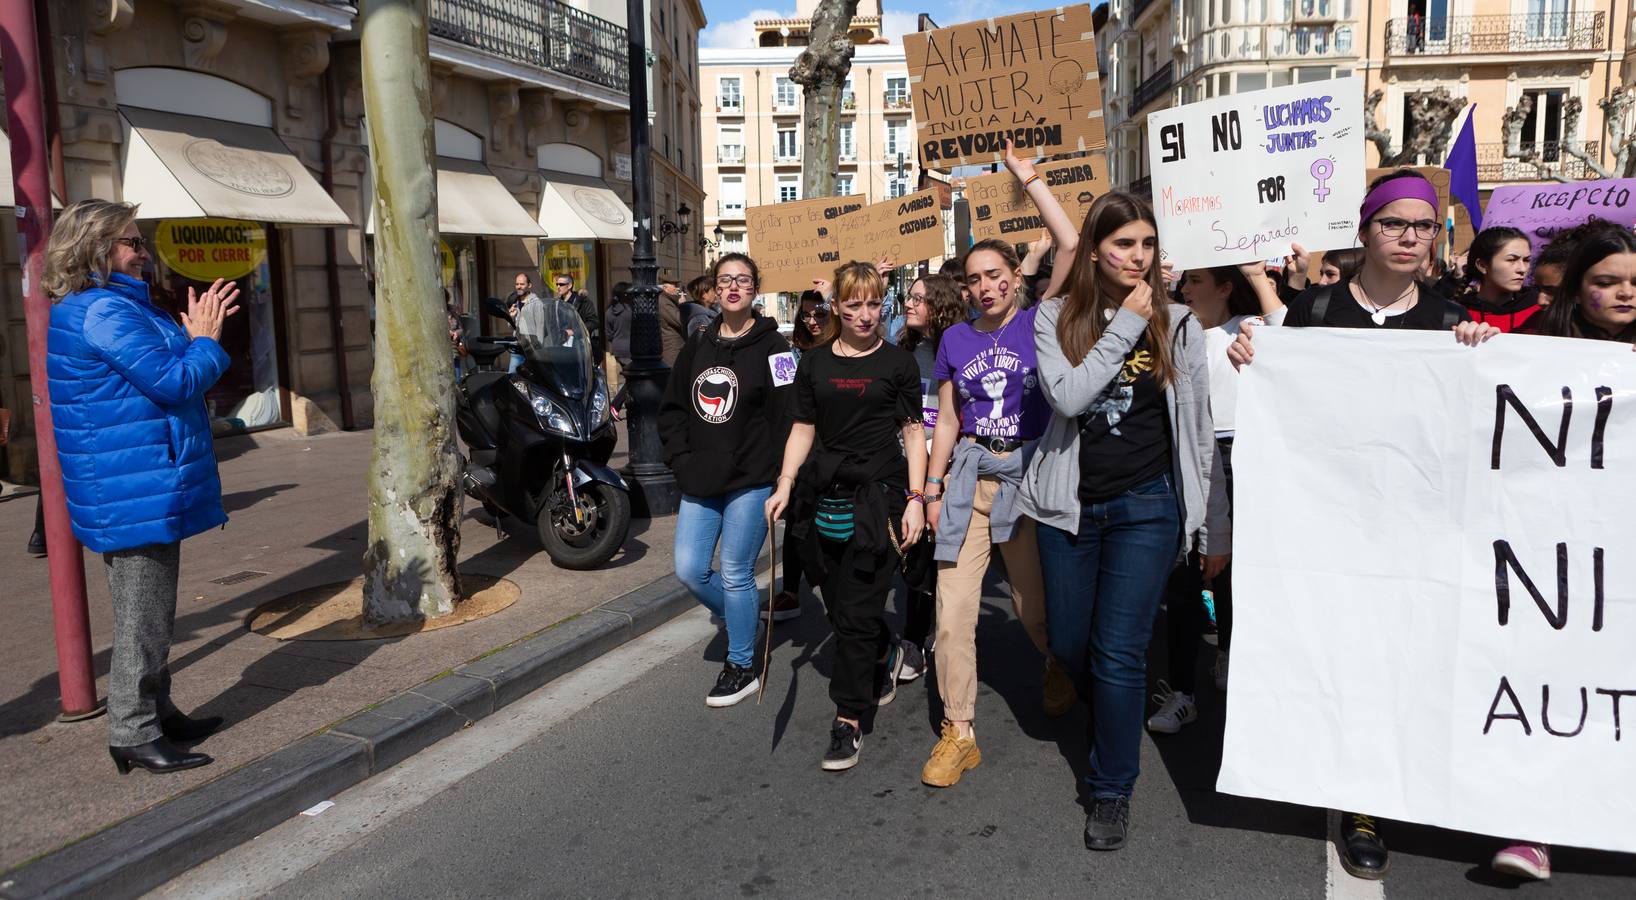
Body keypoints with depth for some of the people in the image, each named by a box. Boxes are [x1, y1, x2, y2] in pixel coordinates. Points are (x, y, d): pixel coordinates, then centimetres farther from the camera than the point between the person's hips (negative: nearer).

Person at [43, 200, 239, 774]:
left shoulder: (101, 308, 16)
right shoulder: (106, 311, -19)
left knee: (150, 614, 19)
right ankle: (134, 735, 7)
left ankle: (156, 714, 30)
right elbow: (175, 383, -20)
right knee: (144, 618, -2)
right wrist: (205, 340, -7)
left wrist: (191, 337, 10)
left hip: (139, 491, 11)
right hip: (139, 494, -11)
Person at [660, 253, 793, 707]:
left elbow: (786, 415, -11)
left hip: (750, 482, -5)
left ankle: (742, 667, 17)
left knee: (736, 574, 0)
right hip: (700, 483, 6)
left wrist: (776, 475, -16)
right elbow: (672, 407, 14)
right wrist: (681, 459, 2)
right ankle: (744, 623, 32)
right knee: (690, 570, 5)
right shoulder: (697, 346, 11)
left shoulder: (771, 346, -5)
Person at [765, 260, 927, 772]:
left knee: (856, 613, -5)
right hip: (824, 495, 4)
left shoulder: (897, 362, 1)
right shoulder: (814, 363, 10)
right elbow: (804, 427, 13)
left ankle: (848, 721, 5)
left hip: (879, 495, -4)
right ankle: (886, 655, 43)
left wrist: (916, 498, -6)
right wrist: (785, 484, 2)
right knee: (838, 603, 11)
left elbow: (913, 431, 1)